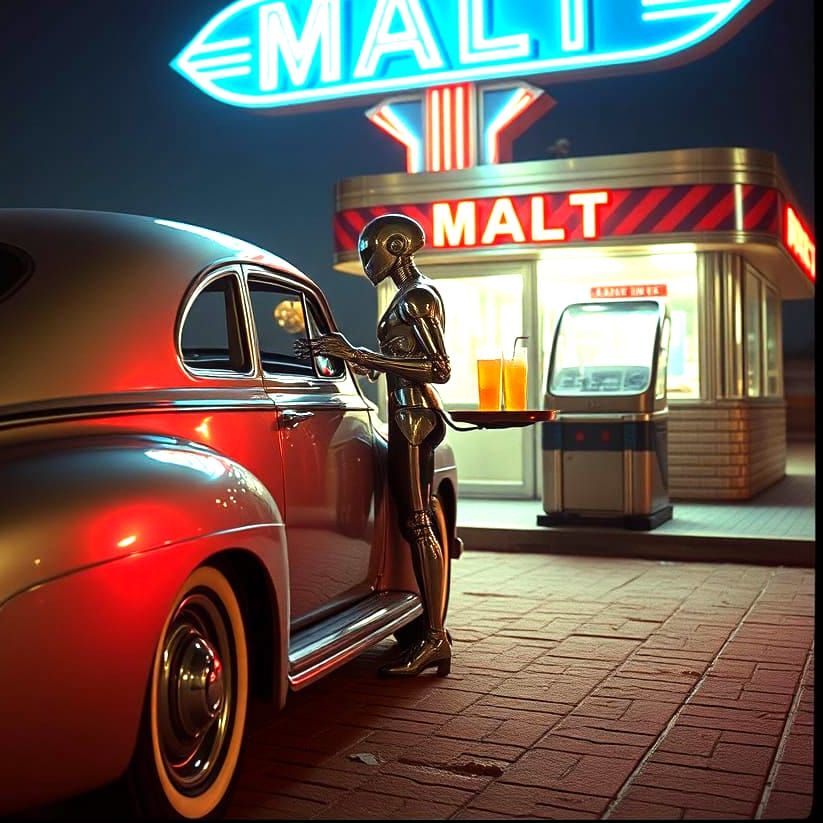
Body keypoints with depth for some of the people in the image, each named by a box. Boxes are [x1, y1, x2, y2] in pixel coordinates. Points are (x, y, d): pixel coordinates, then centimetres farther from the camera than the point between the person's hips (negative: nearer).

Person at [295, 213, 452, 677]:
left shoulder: (418, 297, -11)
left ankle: (435, 638, -4)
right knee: (419, 525, 9)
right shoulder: (411, 296, 19)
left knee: (418, 525, -9)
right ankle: (435, 634, 14)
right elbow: (384, 368, 24)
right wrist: (335, 352, 19)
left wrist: (357, 354, -23)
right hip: (410, 416, 10)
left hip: (415, 417, -10)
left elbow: (441, 369, -20)